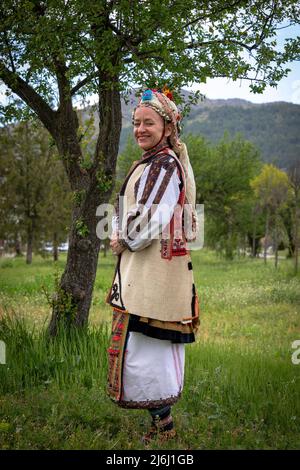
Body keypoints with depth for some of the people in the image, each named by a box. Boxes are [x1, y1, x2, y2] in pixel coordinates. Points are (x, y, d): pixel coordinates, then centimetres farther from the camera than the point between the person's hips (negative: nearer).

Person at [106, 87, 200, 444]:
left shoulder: (165, 165, -14)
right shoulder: (151, 163, 17)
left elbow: (152, 221, -21)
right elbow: (127, 212, 20)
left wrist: (124, 240, -7)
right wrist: (120, 237, 5)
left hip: (155, 268, -10)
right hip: (141, 268, 10)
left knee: (143, 345, -5)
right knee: (156, 348, 15)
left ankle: (163, 426, 8)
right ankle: (163, 422, 27)